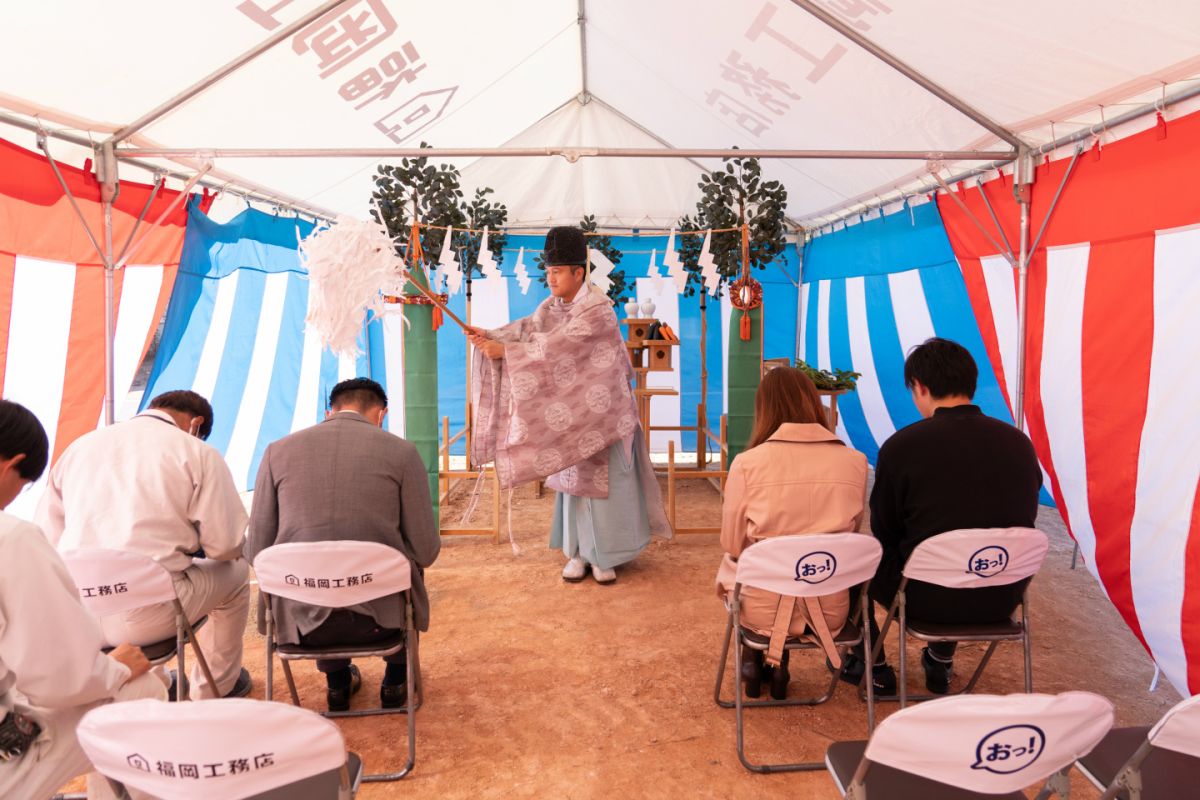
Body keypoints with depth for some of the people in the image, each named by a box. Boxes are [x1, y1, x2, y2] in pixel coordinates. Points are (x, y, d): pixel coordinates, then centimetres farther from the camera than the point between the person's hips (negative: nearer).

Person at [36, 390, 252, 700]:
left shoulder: (79, 445, 10)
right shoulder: (197, 453, -4)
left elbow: (46, 539, 10)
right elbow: (227, 546, -5)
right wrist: (190, 540, 19)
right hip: (147, 619, -5)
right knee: (236, 571, 22)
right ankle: (215, 687, 36)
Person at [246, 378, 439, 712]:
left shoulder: (278, 451, 2)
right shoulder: (401, 452, -4)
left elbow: (256, 552, 2)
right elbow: (425, 551, -4)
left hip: (302, 618, 2)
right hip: (380, 613, -2)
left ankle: (338, 684, 44)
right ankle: (395, 681, 41)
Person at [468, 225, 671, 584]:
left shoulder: (598, 309, -20)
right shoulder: (552, 305, 5)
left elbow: (557, 345, -29)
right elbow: (525, 330, -8)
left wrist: (504, 351, -31)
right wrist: (490, 337, -26)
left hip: (600, 410, -6)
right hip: (569, 408, 7)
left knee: (603, 480, 1)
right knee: (573, 479, 10)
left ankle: (605, 555, 13)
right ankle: (580, 552, 20)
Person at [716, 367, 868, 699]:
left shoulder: (747, 463, -14)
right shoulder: (855, 461, -7)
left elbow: (732, 544, -4)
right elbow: (852, 533, 7)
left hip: (763, 608, -2)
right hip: (831, 610, 2)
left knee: (729, 569, 31)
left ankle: (753, 661, 33)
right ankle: (777, 664, 33)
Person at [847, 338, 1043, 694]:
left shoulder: (901, 446, -16)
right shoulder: (1019, 442, -4)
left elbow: (885, 533, -4)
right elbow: (1023, 521, 9)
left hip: (930, 599, -4)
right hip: (1003, 597, 5)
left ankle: (875, 668, 34)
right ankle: (940, 662, 46)